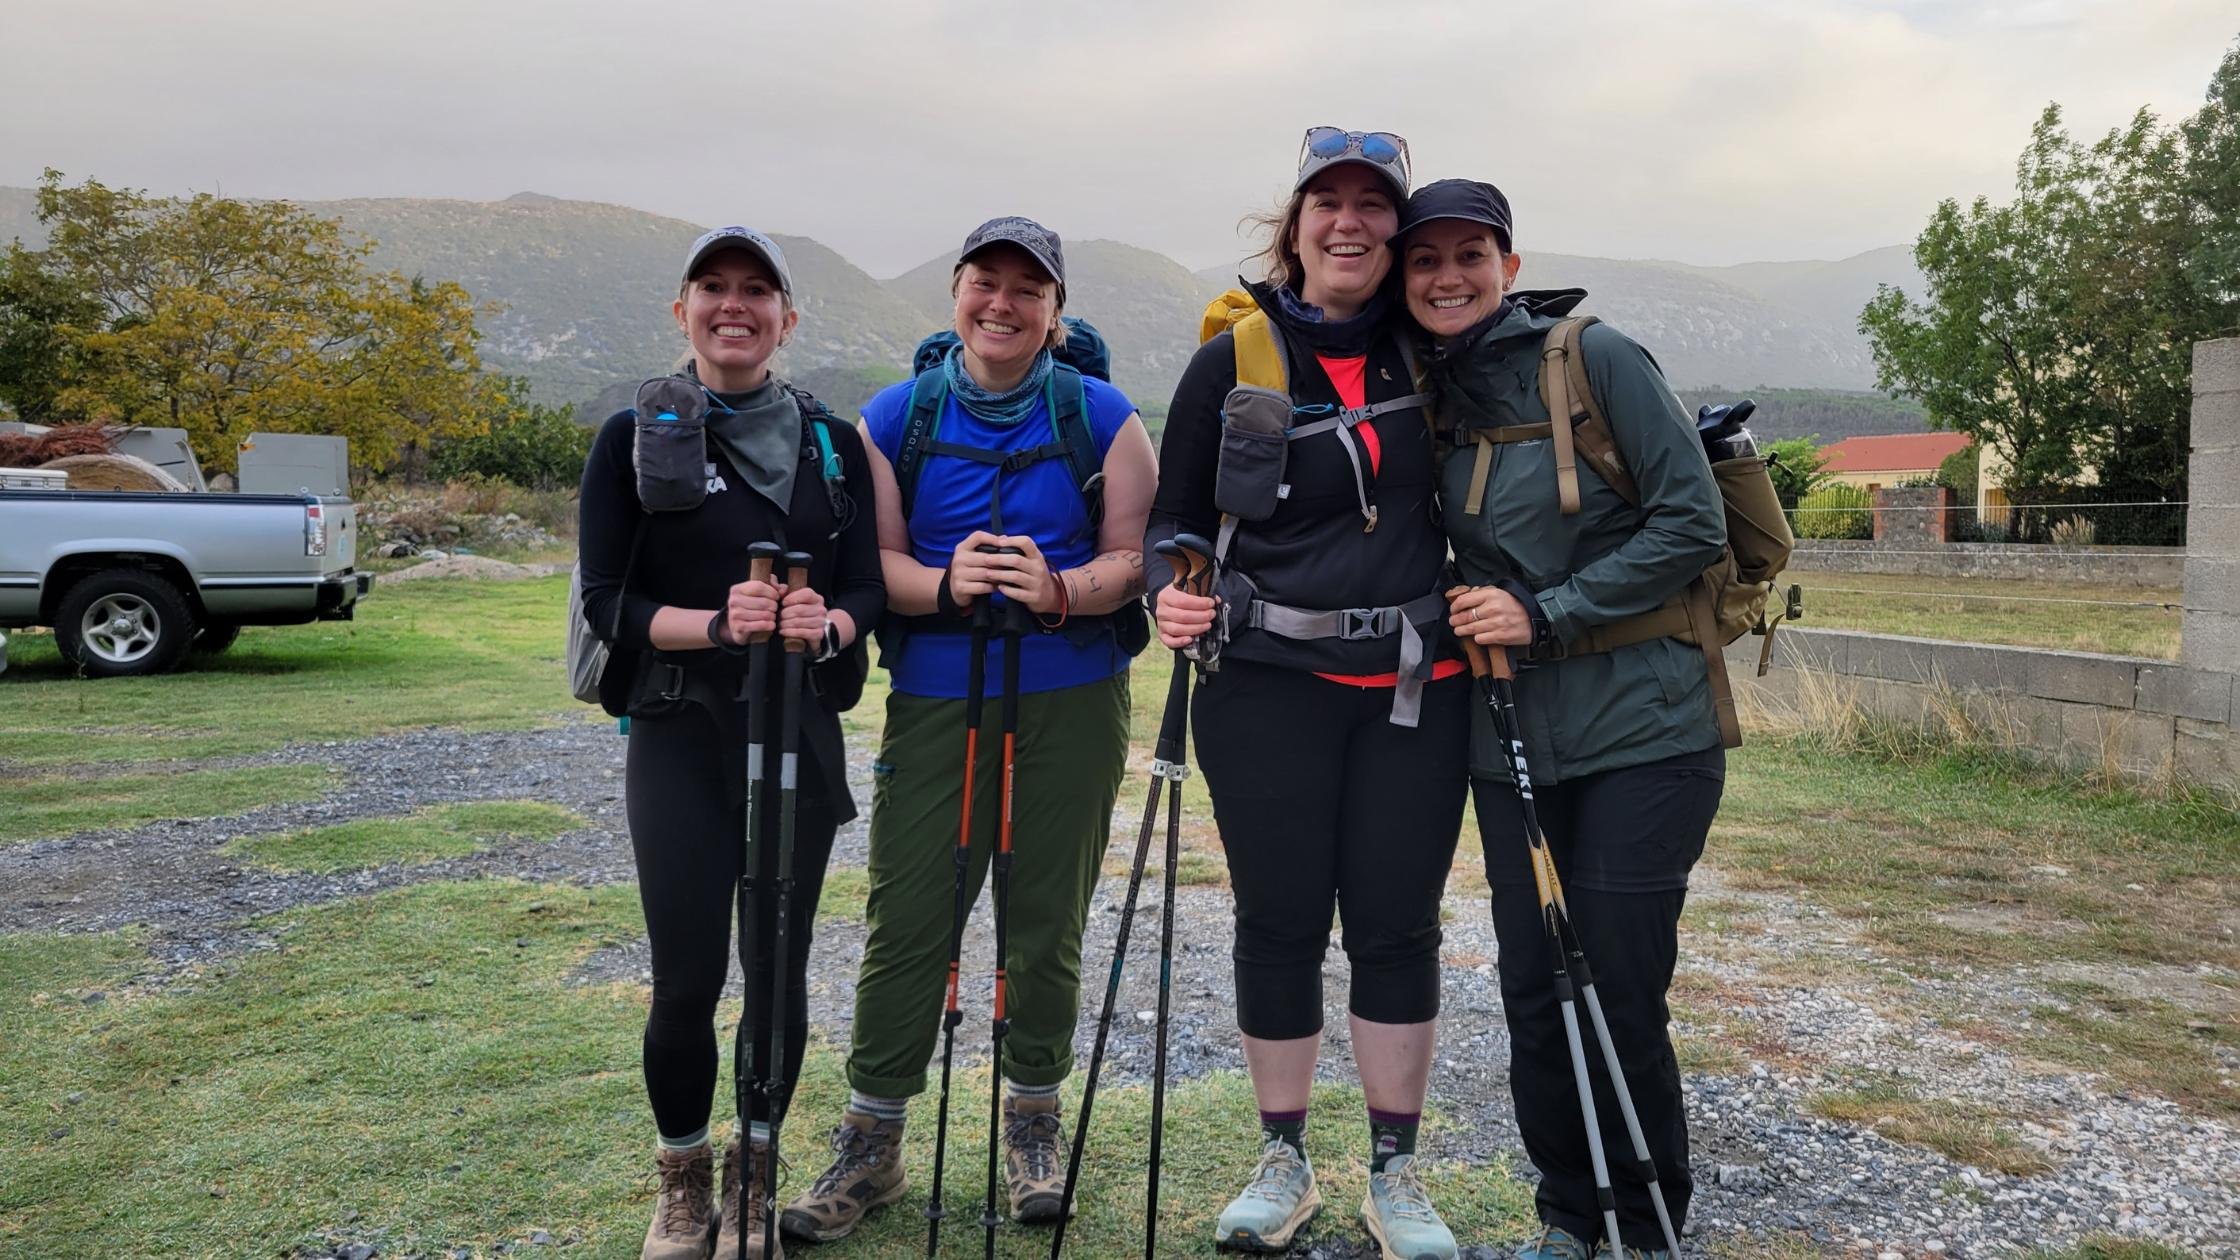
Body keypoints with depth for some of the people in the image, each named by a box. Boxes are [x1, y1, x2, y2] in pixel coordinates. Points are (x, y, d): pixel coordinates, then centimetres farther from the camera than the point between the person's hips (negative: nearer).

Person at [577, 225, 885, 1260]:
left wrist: (823, 625, -19)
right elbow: (606, 601, -4)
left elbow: (868, 590, 4)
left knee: (777, 971, 4)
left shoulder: (831, 443, 8)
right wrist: (717, 624, -21)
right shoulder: (636, 437, 2)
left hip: (802, 736, 2)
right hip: (679, 737, -2)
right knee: (686, 977, -3)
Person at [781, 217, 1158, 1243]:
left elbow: (1134, 554, -1)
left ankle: (1033, 1126, 27)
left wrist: (1059, 590, -21)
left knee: (1047, 919, 8)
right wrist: (945, 585, -20)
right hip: (935, 697, 0)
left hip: (1072, 700, 0)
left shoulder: (1102, 417, 3)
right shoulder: (895, 418, 6)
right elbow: (873, 556, 1)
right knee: (905, 918, -1)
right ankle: (870, 1145, 14)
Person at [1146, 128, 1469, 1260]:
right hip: (1270, 687, -1)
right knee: (1280, 921, 6)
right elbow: (1174, 518, 4)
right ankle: (1283, 1160, 25)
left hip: (1413, 688, 1)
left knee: (1397, 922, 6)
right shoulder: (1231, 363, -1)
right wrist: (1173, 593, -15)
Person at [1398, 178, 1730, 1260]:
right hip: (1509, 736, 5)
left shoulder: (1597, 357, -9)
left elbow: (1693, 525, -11)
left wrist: (1546, 613, -16)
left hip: (1641, 731, -5)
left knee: (1620, 996, -1)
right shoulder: (1430, 394, 8)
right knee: (1533, 997, 9)